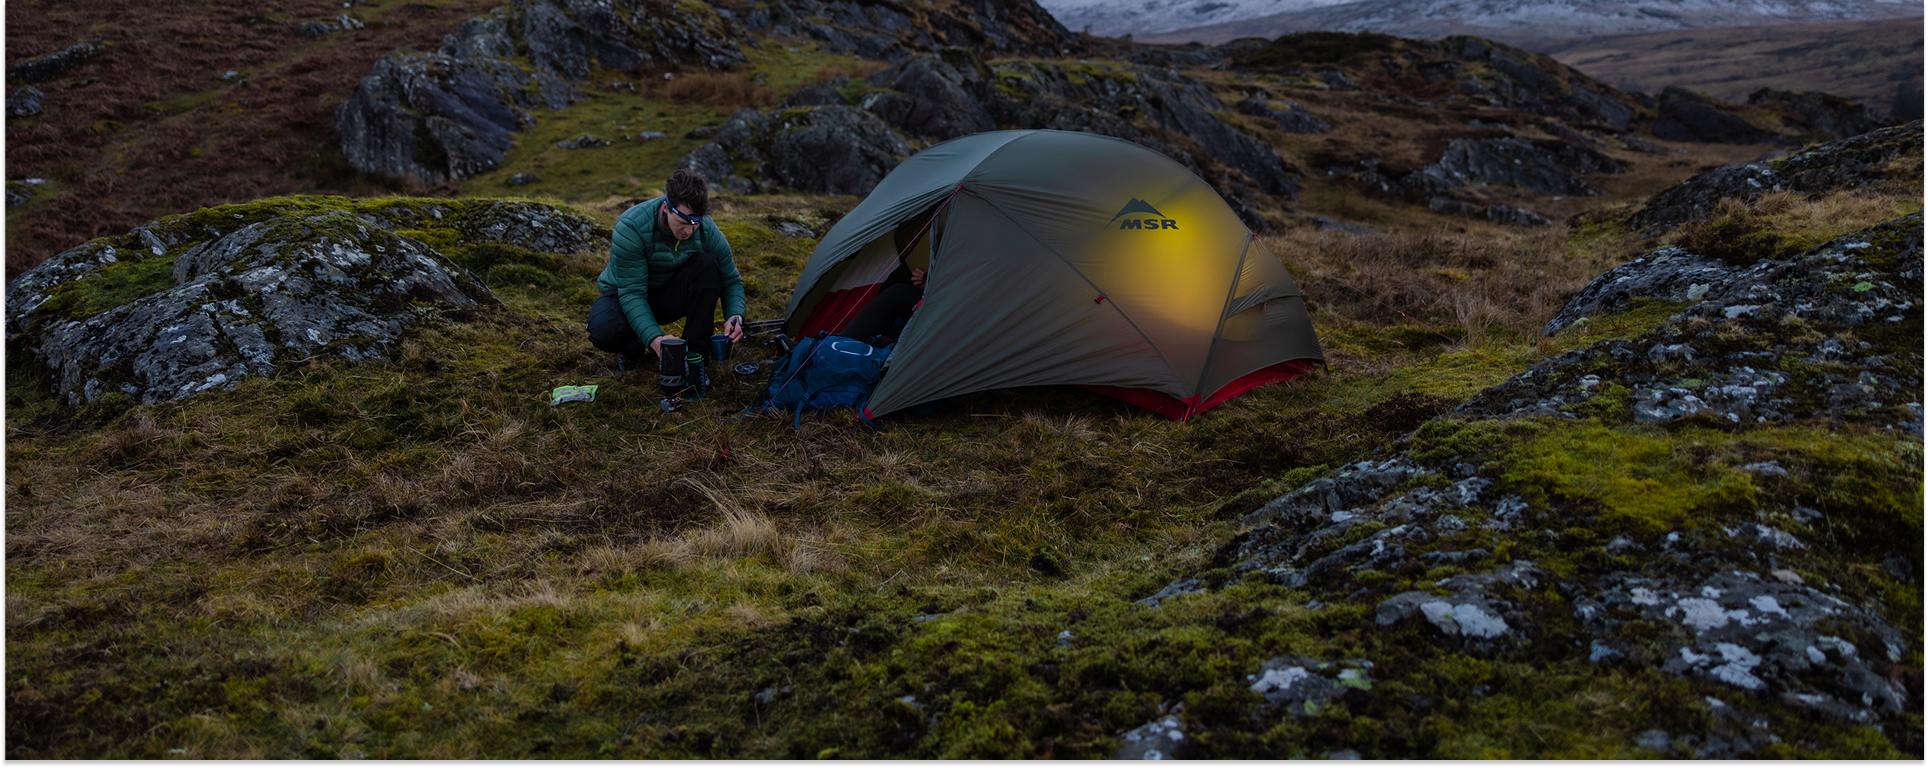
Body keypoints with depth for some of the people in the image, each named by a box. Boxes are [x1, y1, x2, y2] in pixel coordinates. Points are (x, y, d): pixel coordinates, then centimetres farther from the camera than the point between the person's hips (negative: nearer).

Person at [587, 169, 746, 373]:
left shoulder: (707, 230, -20)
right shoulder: (631, 227, -31)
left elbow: (731, 280, -7)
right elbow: (631, 293, -32)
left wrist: (734, 316, -29)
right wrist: (654, 337, -48)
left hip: (671, 295, 3)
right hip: (624, 294, -3)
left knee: (707, 263, -27)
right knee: (604, 331, -37)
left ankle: (696, 355, -18)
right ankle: (633, 346, 3)